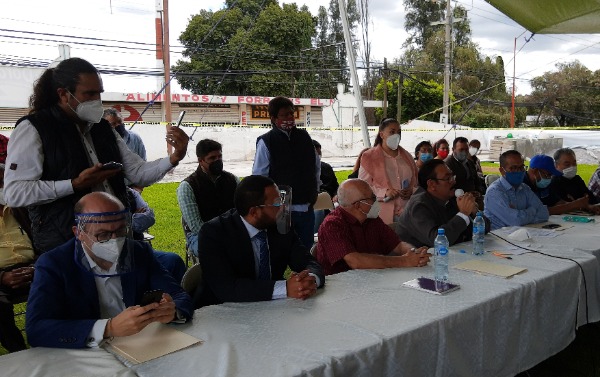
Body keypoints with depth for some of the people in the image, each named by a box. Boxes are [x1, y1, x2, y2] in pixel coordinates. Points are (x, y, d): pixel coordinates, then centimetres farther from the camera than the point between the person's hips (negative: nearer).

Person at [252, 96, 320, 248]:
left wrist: (315, 190, 15)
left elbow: (317, 166, 20)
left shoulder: (304, 136, 8)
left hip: (306, 208, 5)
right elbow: (259, 176, -7)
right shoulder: (266, 142, -8)